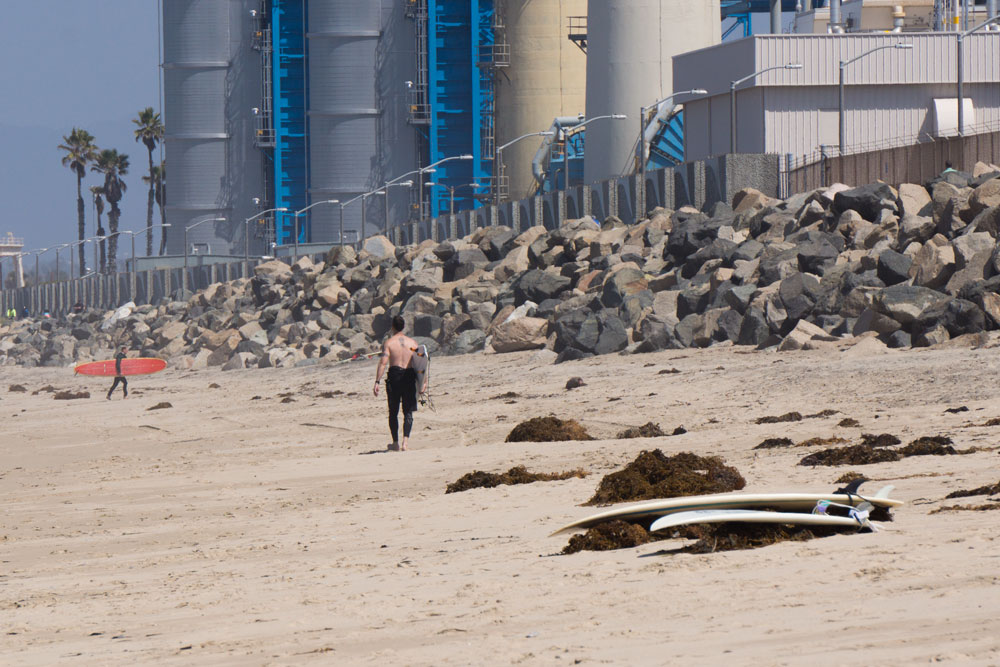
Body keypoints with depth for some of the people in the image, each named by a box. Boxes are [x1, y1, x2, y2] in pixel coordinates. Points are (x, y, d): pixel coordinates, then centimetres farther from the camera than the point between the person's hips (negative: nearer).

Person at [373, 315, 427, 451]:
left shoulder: (389, 342, -2)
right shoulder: (412, 342, 6)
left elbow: (383, 362, -11)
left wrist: (377, 382, -12)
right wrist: (423, 382, 5)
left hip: (394, 375, -1)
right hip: (409, 376, 1)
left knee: (393, 412, 11)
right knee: (408, 412, 4)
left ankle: (396, 443, 15)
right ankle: (405, 441, -13)